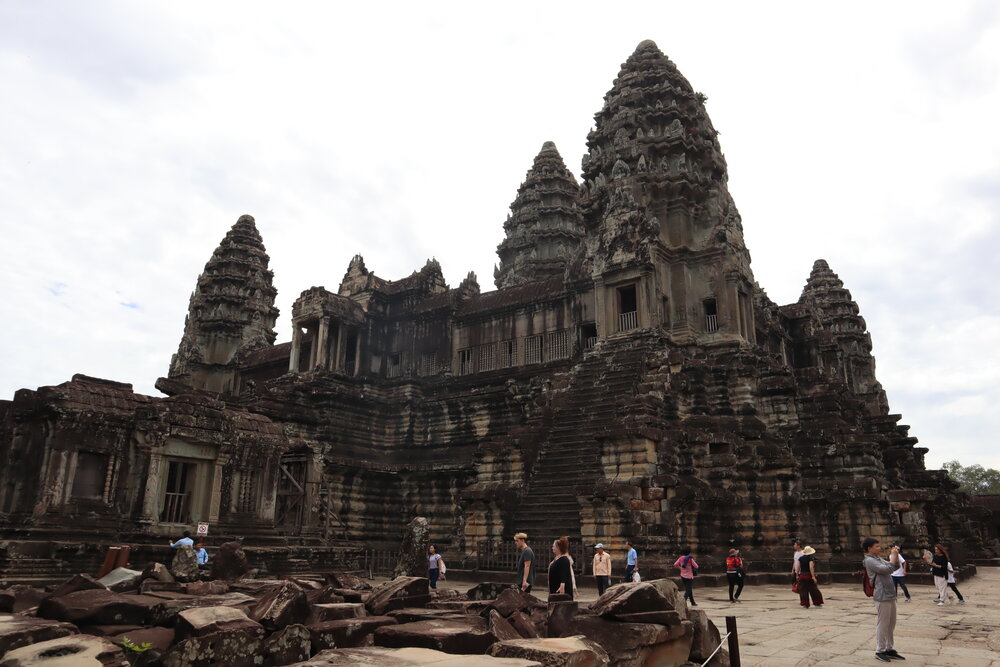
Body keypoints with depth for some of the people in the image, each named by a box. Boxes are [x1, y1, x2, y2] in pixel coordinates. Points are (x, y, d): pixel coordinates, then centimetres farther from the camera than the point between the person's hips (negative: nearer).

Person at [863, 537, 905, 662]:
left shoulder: (879, 558, 16)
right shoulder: (870, 561, -14)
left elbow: (895, 567, 22)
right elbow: (887, 569, -23)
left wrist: (896, 554, 9)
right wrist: (893, 555, -13)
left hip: (890, 596, 9)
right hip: (882, 597, -9)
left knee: (891, 625, 14)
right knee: (882, 625, -2)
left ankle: (889, 649, 23)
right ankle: (880, 651, 6)